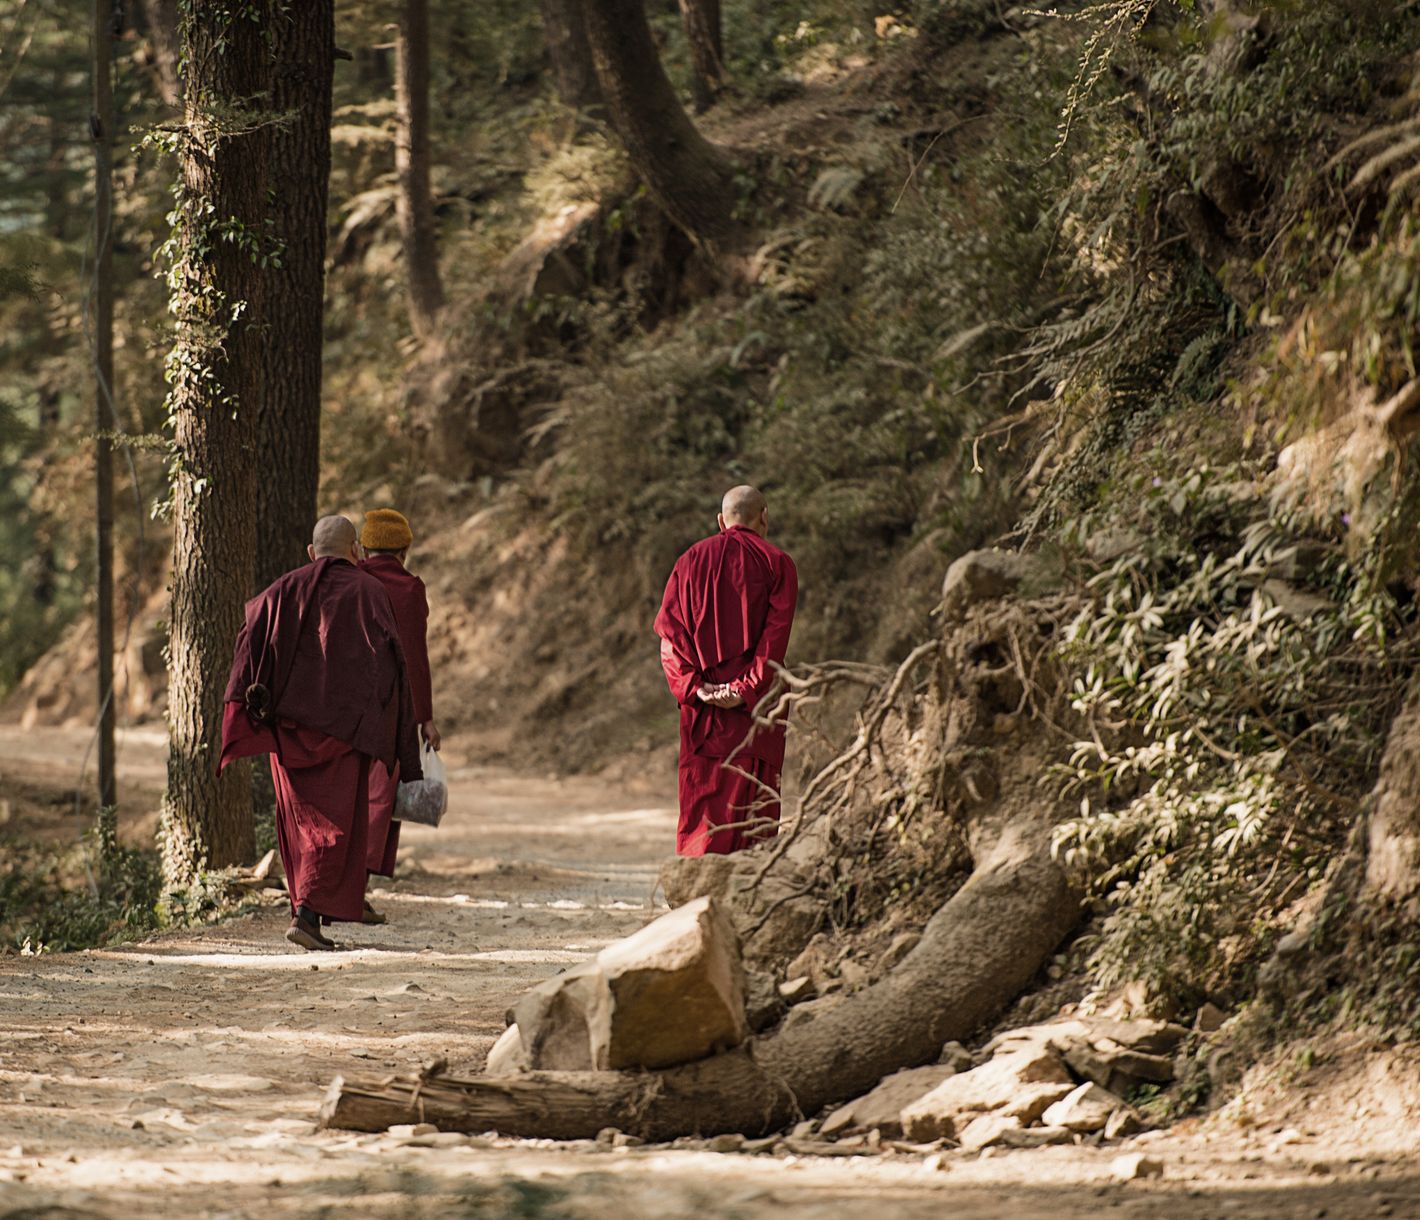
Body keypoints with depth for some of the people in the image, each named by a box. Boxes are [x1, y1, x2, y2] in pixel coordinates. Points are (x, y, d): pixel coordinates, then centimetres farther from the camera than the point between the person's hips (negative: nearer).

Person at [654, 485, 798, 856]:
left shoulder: (690, 561, 9)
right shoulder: (776, 564, 0)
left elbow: (670, 631, 0)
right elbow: (776, 635, -11)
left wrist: (694, 686, -6)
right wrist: (748, 690, -14)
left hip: (701, 707, 3)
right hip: (756, 707, -3)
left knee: (700, 802, 6)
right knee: (754, 804, -1)